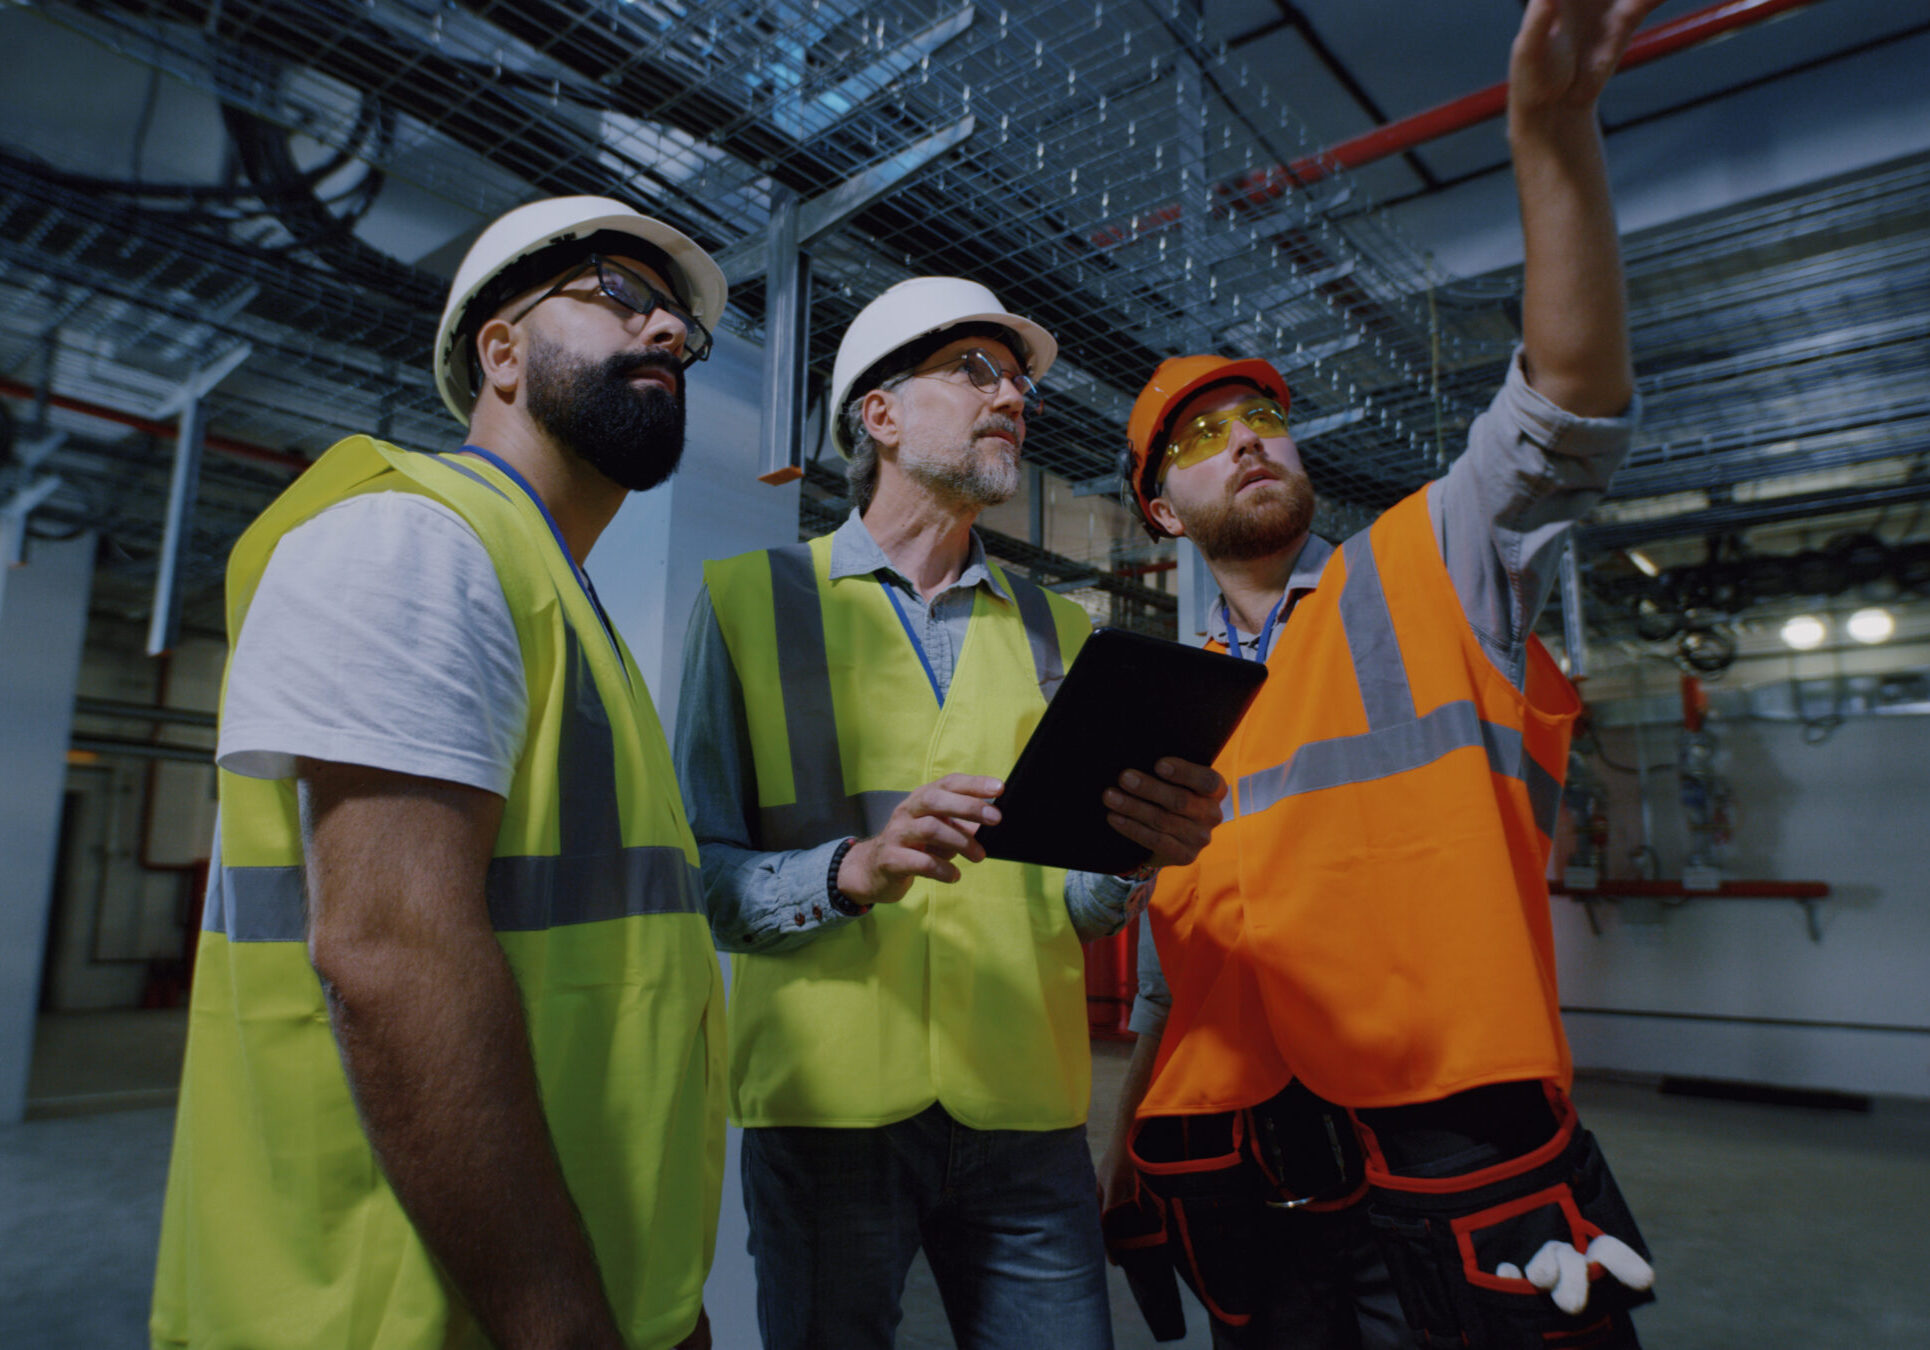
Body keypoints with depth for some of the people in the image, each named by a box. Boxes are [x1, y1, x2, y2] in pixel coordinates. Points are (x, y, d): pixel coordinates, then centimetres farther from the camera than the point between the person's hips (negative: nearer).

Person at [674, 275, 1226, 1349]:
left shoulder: (1058, 632, 13)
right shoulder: (752, 599, 1)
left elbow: (1076, 901, 7)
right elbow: (700, 875, -6)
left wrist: (1141, 848, -15)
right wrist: (854, 870, -23)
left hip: (1027, 1111, 3)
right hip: (830, 1104, -3)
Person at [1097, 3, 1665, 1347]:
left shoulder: (1427, 573, 2)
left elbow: (1569, 415, -16)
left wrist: (1554, 127, -26)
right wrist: (1121, 1164, 16)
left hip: (1455, 1150, -3)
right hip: (1234, 1175, 4)